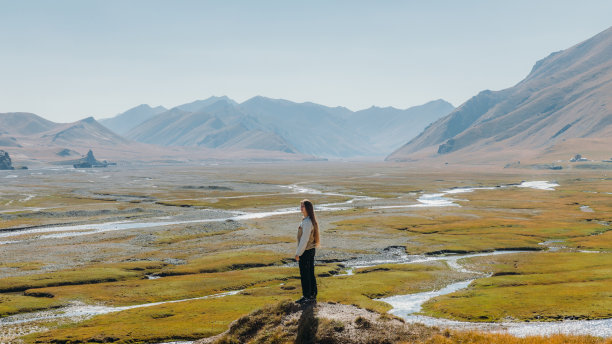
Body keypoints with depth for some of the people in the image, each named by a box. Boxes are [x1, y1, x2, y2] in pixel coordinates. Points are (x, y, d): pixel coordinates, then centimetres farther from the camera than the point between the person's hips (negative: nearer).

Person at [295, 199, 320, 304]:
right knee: (310, 273, 15)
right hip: (311, 250, 10)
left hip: (305, 251, -10)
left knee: (305, 274, 0)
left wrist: (298, 253, -17)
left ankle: (307, 296, 7)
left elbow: (304, 239, -21)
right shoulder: (311, 220, 10)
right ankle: (313, 295, 23)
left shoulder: (307, 222, -21)